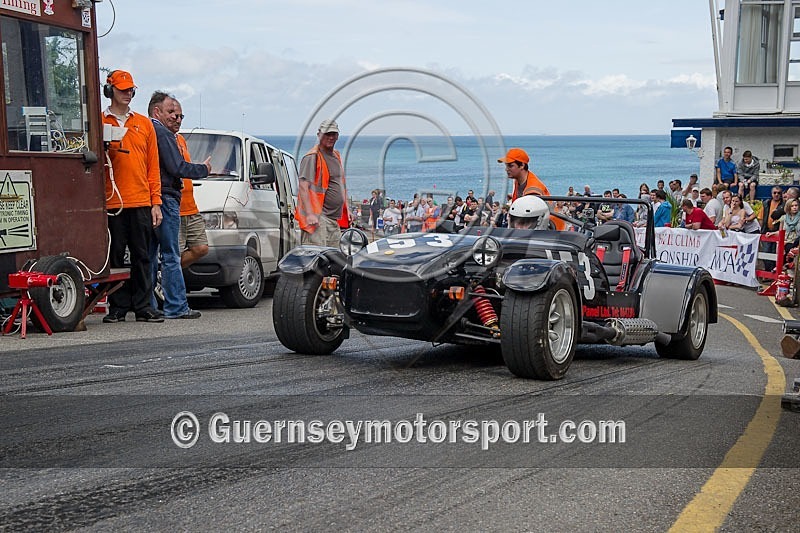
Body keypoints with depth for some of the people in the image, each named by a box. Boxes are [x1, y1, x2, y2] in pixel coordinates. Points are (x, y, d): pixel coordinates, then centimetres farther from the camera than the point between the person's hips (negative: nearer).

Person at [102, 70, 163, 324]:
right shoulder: (100, 123, 5)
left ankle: (143, 307, 9)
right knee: (115, 257, 2)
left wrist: (156, 202, 6)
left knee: (142, 256, 4)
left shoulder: (144, 124, 14)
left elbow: (153, 166, 12)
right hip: (112, 202, -2)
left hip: (141, 202, 2)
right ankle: (117, 307, 9)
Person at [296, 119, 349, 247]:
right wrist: (310, 214, -26)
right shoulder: (312, 157, -9)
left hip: (335, 219, 9)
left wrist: (346, 211, 24)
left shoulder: (336, 156, 19)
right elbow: (303, 187, -17)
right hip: (318, 218, -9)